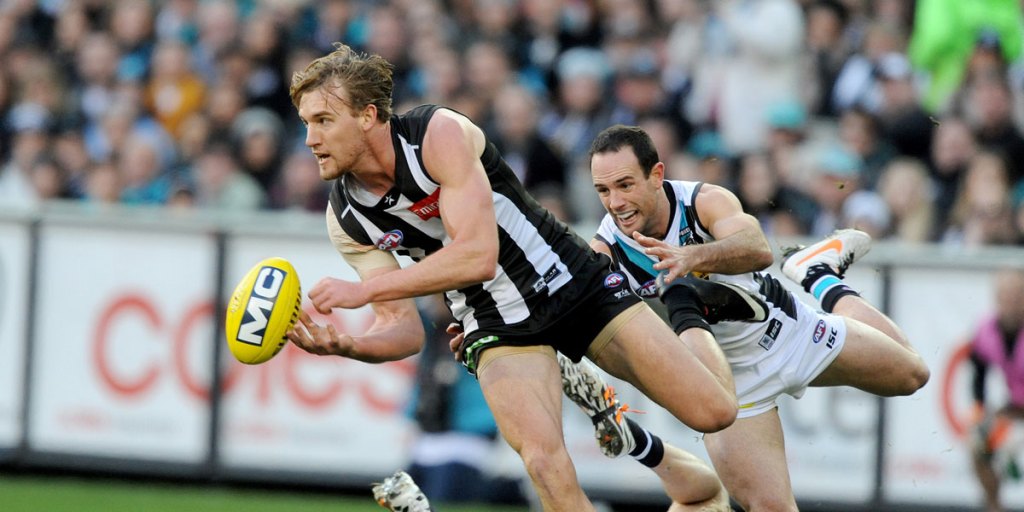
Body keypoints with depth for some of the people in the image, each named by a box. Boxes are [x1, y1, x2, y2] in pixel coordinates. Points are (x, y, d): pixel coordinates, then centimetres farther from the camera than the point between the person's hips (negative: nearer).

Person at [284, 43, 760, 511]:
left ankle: (689, 312, 26)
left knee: (712, 412, -5)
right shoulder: (346, 219, -7)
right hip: (497, 329, 3)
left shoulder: (439, 133, -22)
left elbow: (478, 255, -33)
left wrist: (363, 290, -35)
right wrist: (347, 346, -28)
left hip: (572, 282, -3)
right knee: (543, 459, -27)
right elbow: (403, 328, -5)